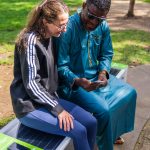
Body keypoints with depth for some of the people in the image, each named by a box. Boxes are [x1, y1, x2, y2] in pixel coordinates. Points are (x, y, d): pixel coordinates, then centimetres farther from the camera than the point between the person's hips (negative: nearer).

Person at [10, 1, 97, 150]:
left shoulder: (49, 37, 7)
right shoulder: (30, 40, -19)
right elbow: (31, 84, -21)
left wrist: (55, 101, 4)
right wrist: (57, 108, -19)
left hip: (48, 98, 8)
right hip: (30, 106, -8)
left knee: (91, 122, -4)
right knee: (78, 131, -19)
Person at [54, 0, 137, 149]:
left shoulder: (103, 26, -5)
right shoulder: (66, 29, -25)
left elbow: (107, 54, 6)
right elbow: (60, 66, -22)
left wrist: (103, 72, -14)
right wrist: (78, 81, -38)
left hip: (96, 75, 8)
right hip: (72, 82, -7)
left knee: (129, 93, 9)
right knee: (103, 110, -25)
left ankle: (113, 132, 31)